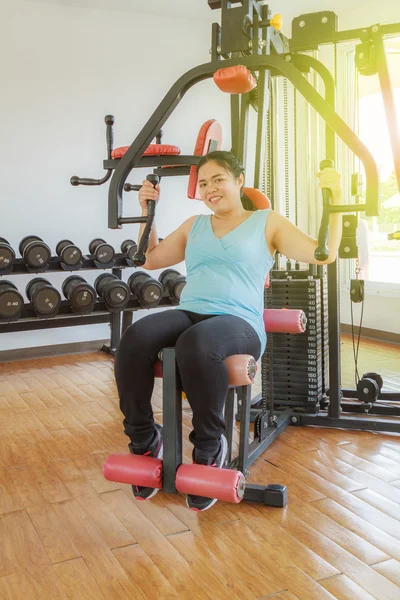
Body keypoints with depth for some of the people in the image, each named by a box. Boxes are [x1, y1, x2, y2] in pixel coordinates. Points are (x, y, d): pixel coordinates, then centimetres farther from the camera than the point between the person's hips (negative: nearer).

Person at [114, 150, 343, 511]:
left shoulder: (267, 223, 13)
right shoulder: (194, 226, 26)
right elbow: (150, 259, 33)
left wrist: (335, 197, -1)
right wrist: (147, 212, 25)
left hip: (238, 322, -4)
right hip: (188, 314, 4)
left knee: (196, 344, -41)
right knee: (135, 339, -30)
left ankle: (209, 447, -18)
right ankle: (144, 440, -11)